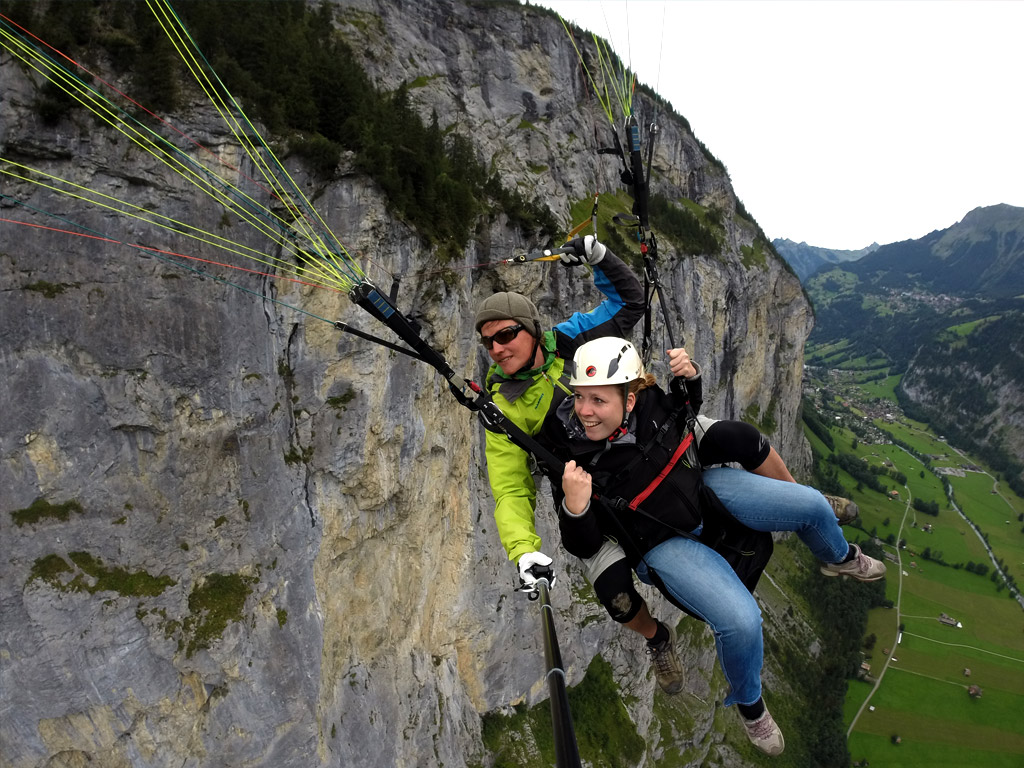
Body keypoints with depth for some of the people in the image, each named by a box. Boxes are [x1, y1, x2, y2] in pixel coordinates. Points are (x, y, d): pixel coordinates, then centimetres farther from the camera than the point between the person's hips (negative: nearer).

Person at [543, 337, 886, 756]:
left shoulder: (646, 400, -17)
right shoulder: (570, 455, -26)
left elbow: (685, 408, 8)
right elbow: (584, 546, -19)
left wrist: (689, 377, -14)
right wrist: (574, 506, -40)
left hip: (702, 486, 5)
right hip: (663, 543, -4)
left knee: (811, 504, 1)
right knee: (741, 621, -22)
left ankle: (839, 557, 40)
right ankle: (748, 703, 14)